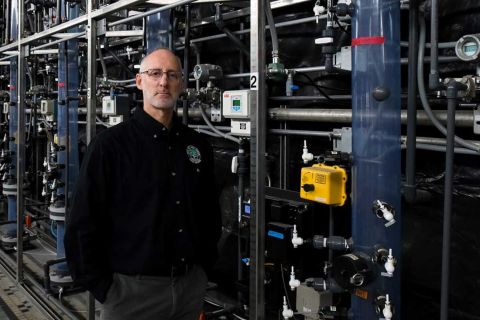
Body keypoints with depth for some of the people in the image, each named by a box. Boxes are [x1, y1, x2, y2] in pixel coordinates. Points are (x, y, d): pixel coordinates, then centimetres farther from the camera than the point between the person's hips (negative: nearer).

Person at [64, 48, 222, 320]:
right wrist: (103, 289, -10)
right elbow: (82, 224, -10)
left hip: (192, 286, 5)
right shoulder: (110, 144, -9)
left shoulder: (198, 145, 6)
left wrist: (203, 266, 8)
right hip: (132, 288, -4)